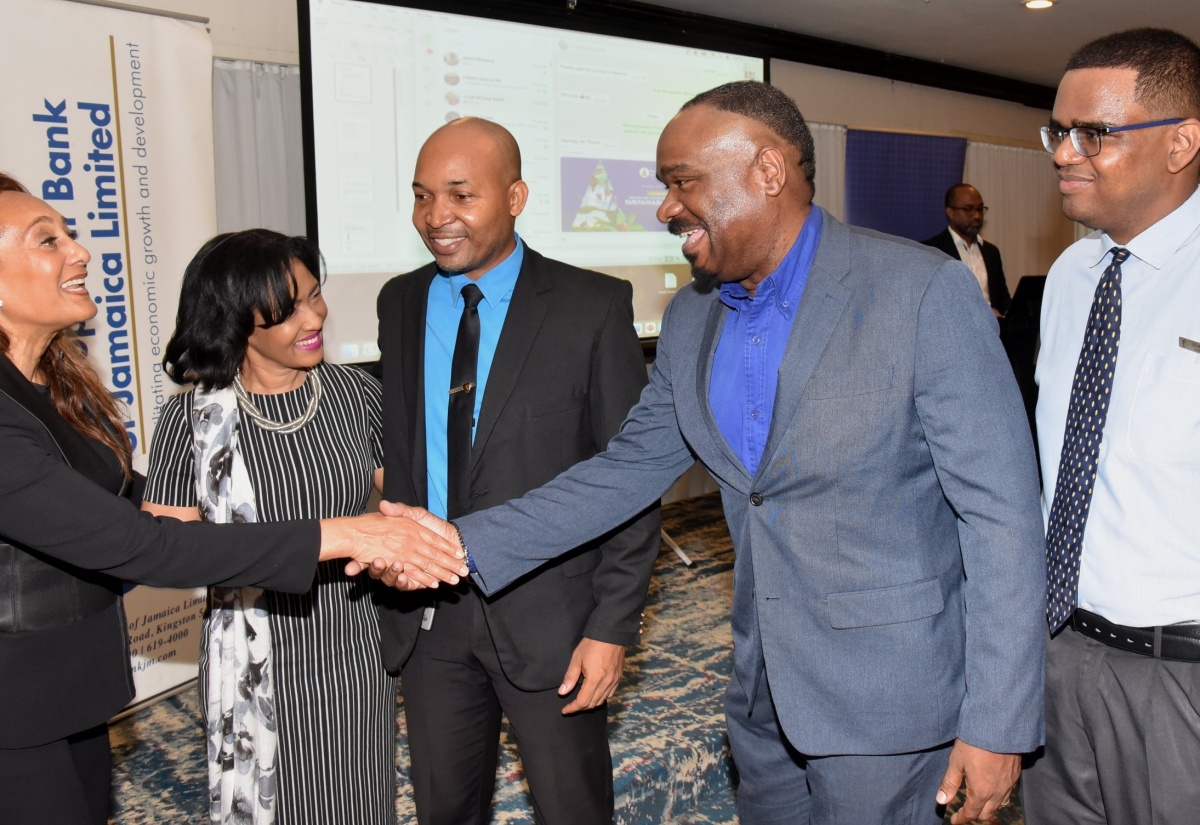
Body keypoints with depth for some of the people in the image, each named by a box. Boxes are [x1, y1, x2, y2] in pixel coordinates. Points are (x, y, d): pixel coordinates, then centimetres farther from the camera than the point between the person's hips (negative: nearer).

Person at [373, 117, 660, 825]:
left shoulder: (592, 307, -9)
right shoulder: (401, 303, 6)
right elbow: (395, 445, 12)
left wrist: (613, 626, -12)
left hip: (548, 616, -4)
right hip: (426, 611, 4)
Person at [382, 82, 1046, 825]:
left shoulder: (925, 293, -17)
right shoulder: (691, 319, 4)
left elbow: (1001, 512, -16)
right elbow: (628, 470, 8)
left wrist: (997, 722, -17)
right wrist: (467, 543, -1)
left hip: (885, 697, -6)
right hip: (762, 689, 6)